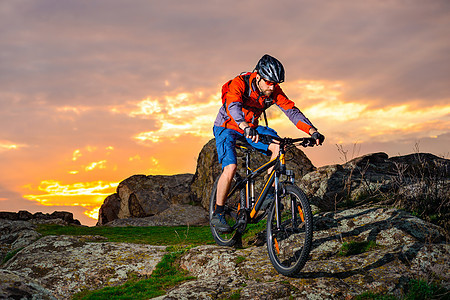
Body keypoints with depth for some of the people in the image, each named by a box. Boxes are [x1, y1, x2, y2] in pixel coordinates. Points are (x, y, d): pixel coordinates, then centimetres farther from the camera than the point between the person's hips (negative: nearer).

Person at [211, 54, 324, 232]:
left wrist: (313, 131, -29)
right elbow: (233, 106, -46)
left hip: (252, 128, 5)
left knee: (279, 146, -21)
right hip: (227, 128, -5)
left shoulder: (274, 90, -12)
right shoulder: (240, 84, -28)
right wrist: (246, 128, -65)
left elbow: (292, 111, -15)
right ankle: (217, 214, -10)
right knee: (230, 167, -25)